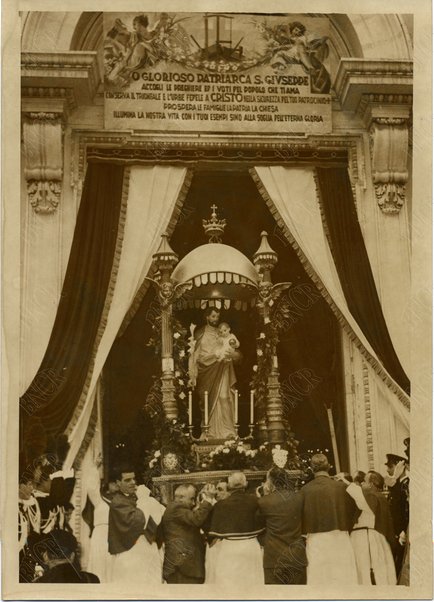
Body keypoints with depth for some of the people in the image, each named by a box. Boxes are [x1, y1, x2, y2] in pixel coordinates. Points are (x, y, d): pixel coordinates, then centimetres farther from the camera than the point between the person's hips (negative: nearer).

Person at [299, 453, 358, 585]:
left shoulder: (305, 490, -4)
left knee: (318, 580, 2)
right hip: (339, 540, 0)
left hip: (315, 541, 0)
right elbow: (352, 511, 5)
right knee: (342, 579, 4)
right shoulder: (341, 487, -4)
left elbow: (301, 519, 3)